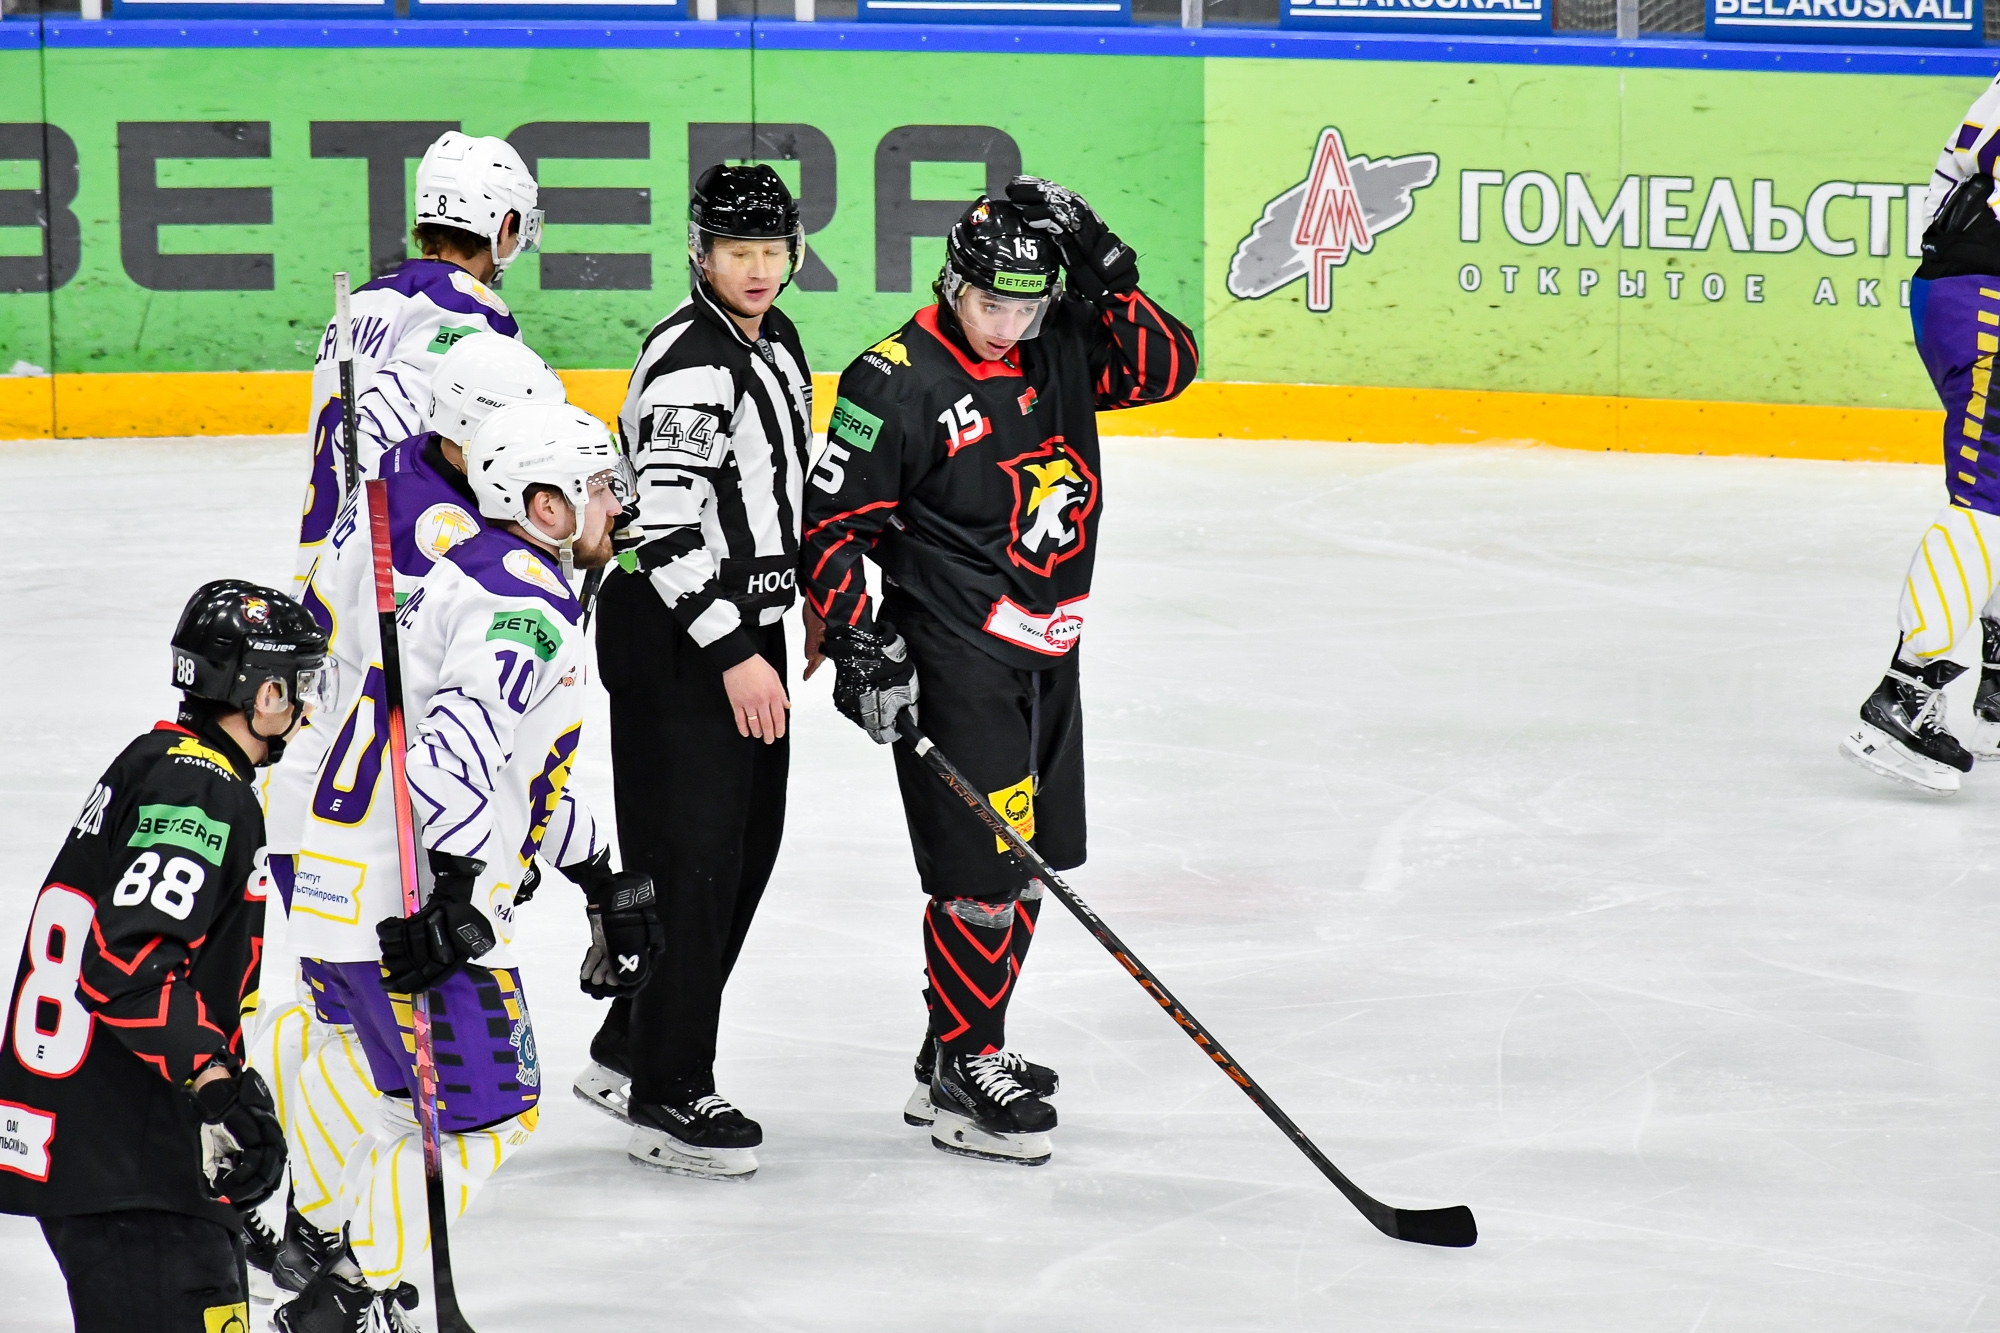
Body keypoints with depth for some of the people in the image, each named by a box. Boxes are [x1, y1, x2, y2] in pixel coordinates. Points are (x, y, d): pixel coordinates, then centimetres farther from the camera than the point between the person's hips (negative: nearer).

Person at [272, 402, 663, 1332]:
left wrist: (604, 881, 30)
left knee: (418, 1096, 22)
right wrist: (456, 885, -32)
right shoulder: (529, 604, -14)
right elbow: (460, 739, -30)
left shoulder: (475, 574, 19)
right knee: (487, 1113, -4)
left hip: (343, 891, 10)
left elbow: (528, 768, 28)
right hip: (407, 901, -10)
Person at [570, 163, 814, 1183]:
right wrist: (731, 653, -25)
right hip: (673, 641, -10)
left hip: (746, 628, 10)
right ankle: (667, 1099, -3)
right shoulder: (687, 362, -19)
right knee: (693, 859, -9)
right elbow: (667, 525, -24)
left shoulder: (777, 343, 12)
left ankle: (628, 1053, 26)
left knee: (748, 849, 14)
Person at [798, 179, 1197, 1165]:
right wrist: (856, 641, -17)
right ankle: (959, 1080, 1)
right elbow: (830, 520, -13)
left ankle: (968, 1052, 29)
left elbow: (1167, 365, 2)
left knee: (1028, 863, 15)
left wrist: (1104, 278, -10)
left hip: (1047, 646, 8)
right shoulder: (898, 381, -15)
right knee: (984, 869, -9)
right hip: (952, 653, -8)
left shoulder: (1061, 348, 4)